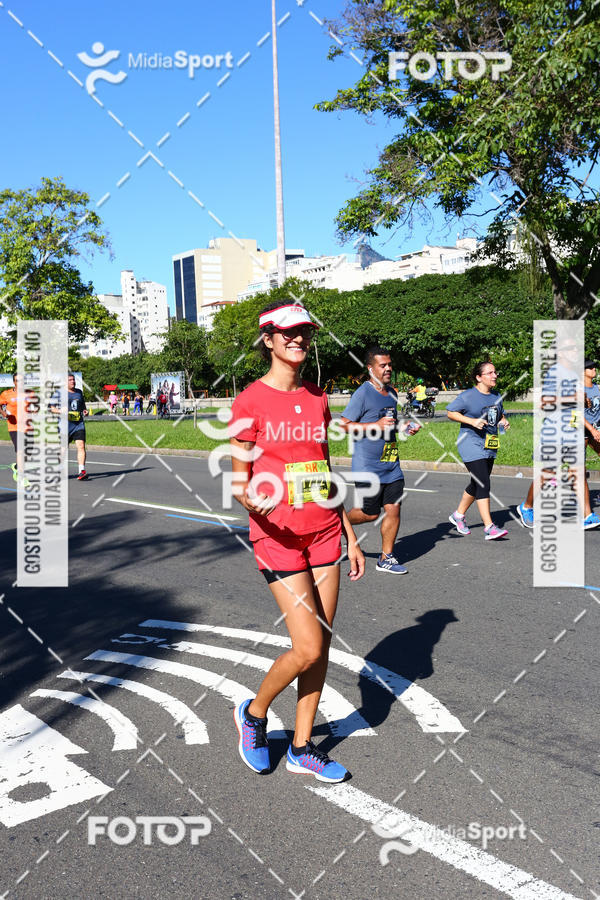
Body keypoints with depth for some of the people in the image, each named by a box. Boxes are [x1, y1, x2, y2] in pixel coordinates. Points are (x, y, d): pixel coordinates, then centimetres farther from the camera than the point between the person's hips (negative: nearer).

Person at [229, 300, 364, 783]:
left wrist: (350, 536, 15)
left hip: (325, 533, 6)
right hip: (279, 537, -6)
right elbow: (240, 480, -6)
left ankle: (302, 748, 26)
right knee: (308, 648, -8)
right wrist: (252, 501, -29)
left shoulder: (318, 399, 11)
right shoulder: (251, 401, -7)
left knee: (323, 643, 9)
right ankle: (254, 713, 23)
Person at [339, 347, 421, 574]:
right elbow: (344, 424, -15)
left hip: (391, 464, 7)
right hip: (367, 466, -7)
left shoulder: (392, 393, 13)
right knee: (370, 514, 1)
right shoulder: (363, 393, -11)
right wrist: (376, 425, -21)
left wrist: (404, 427, 7)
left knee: (393, 510, 2)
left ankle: (386, 558, 15)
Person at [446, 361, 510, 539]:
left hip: (489, 447, 8)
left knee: (477, 485, 14)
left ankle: (458, 515, 33)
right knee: (483, 484, -14)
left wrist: (504, 421, 1)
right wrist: (472, 421, -19)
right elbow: (450, 412, -8)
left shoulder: (496, 396, 12)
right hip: (471, 444, -8)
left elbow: (500, 415, 25)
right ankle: (489, 528, -15)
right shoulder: (468, 396, -10)